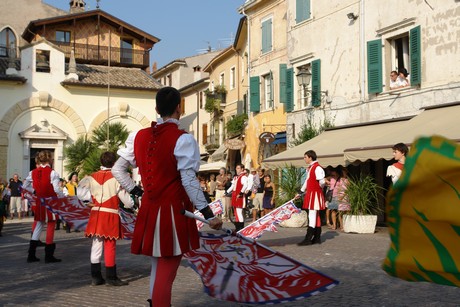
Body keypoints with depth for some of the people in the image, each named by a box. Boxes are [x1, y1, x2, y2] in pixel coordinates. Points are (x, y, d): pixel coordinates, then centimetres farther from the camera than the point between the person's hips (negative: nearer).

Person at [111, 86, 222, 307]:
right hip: (173, 212, -6)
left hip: (149, 210, 6)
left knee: (157, 268, 22)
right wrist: (208, 214, -13)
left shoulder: (139, 136, 6)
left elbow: (117, 170, 11)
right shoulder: (183, 139, -12)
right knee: (165, 274, 0)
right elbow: (188, 180, -17)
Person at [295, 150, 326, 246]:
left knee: (312, 216, -9)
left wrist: (317, 188, -2)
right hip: (310, 194, 10)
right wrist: (300, 193, 25)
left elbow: (322, 182, -21)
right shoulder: (310, 168, 16)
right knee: (316, 216, 12)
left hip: (315, 194, -10)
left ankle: (308, 239, -10)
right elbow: (307, 181, 23)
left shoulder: (317, 168, -15)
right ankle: (317, 238, 17)